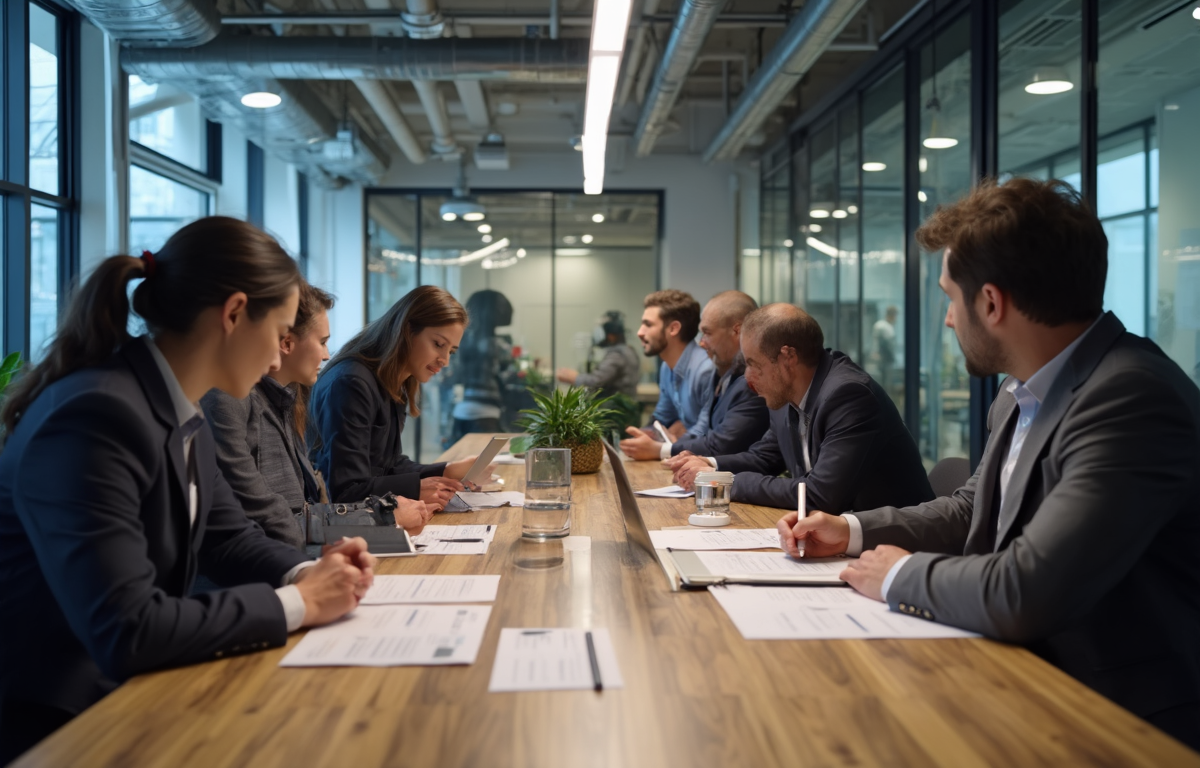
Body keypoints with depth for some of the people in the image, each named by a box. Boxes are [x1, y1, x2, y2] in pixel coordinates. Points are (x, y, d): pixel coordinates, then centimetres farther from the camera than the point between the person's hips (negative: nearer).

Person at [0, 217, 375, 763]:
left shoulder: (183, 417, 4)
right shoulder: (96, 418, -25)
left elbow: (229, 538, 14)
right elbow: (124, 632, -31)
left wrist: (308, 574, -6)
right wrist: (296, 604, -21)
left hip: (128, 694, 8)